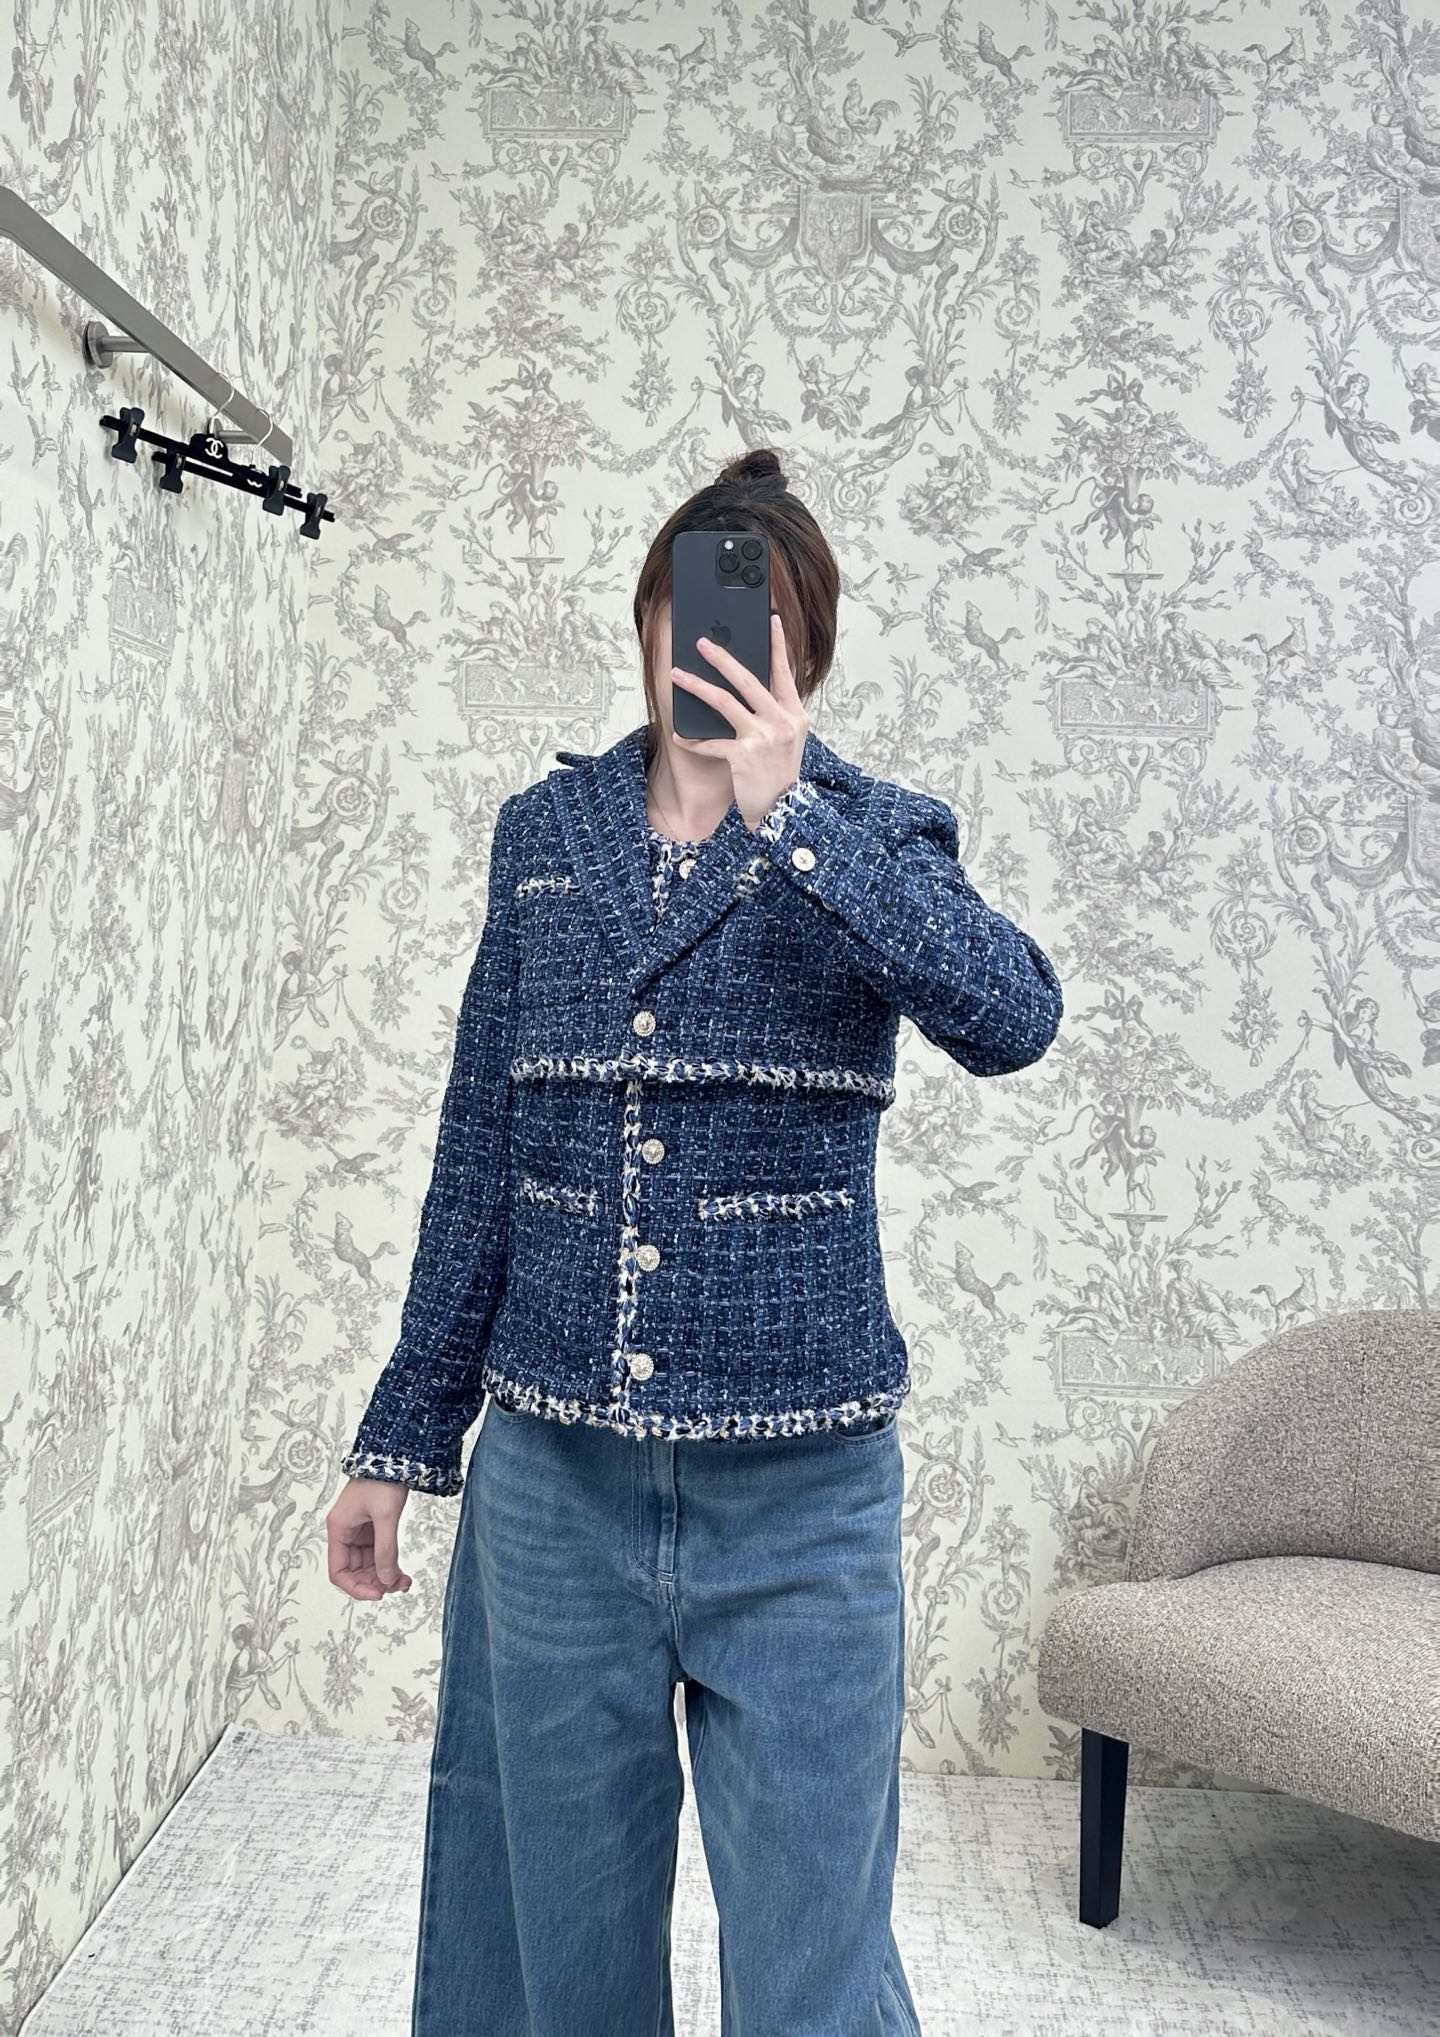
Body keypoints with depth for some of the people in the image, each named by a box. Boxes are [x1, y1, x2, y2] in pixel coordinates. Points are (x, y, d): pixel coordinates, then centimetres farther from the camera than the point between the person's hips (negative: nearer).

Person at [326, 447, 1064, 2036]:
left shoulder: (876, 836, 0)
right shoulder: (545, 832, 7)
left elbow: (1012, 1020, -22)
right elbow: (478, 1157, 9)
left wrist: (785, 813, -24)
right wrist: (402, 1436, 10)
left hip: (798, 1487, -2)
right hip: (552, 1468, 3)